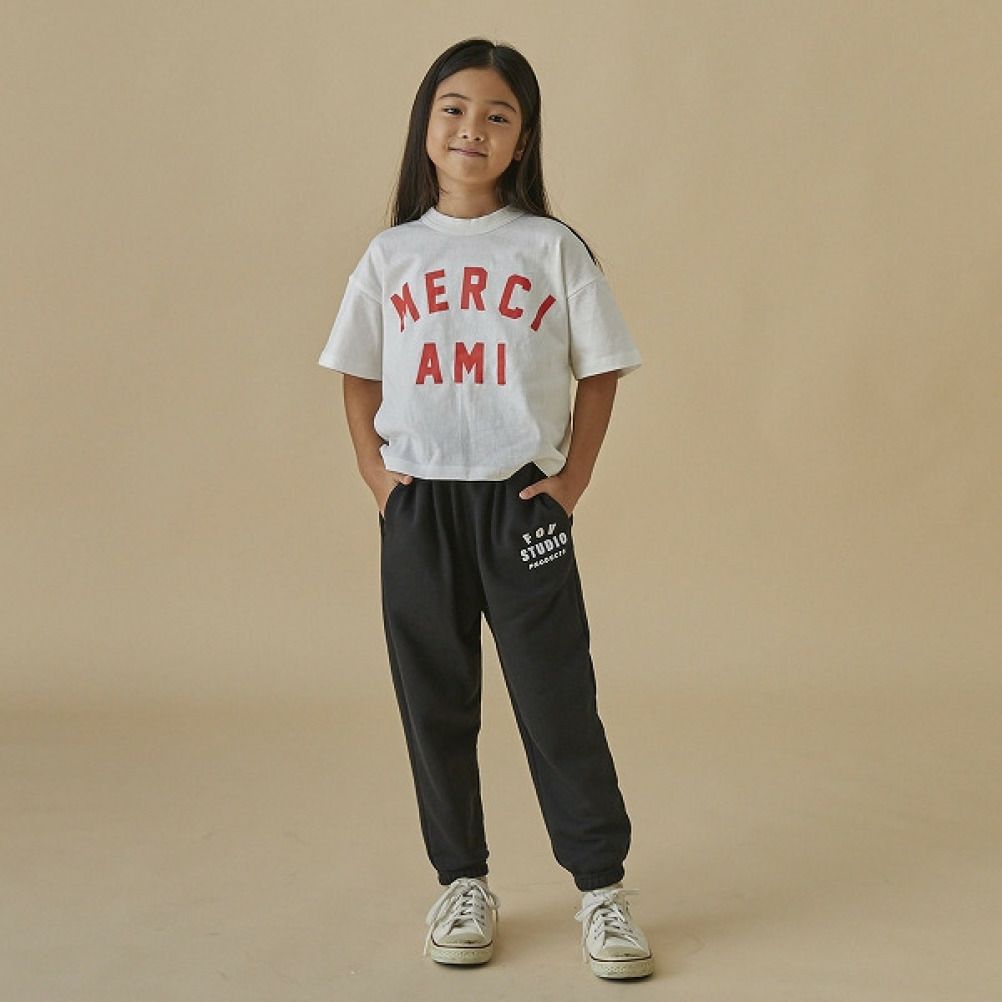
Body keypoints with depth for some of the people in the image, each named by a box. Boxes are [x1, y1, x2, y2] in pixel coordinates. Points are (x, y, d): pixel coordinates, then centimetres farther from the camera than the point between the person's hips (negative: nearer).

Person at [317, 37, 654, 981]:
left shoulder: (552, 248, 0)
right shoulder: (392, 255, 6)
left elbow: (599, 370, 3)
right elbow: (357, 376, 13)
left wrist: (573, 480, -3)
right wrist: (376, 476, 2)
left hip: (520, 504, -2)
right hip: (417, 506, 3)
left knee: (557, 699, 0)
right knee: (435, 705, 9)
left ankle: (601, 886, 11)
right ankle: (462, 882, 22)